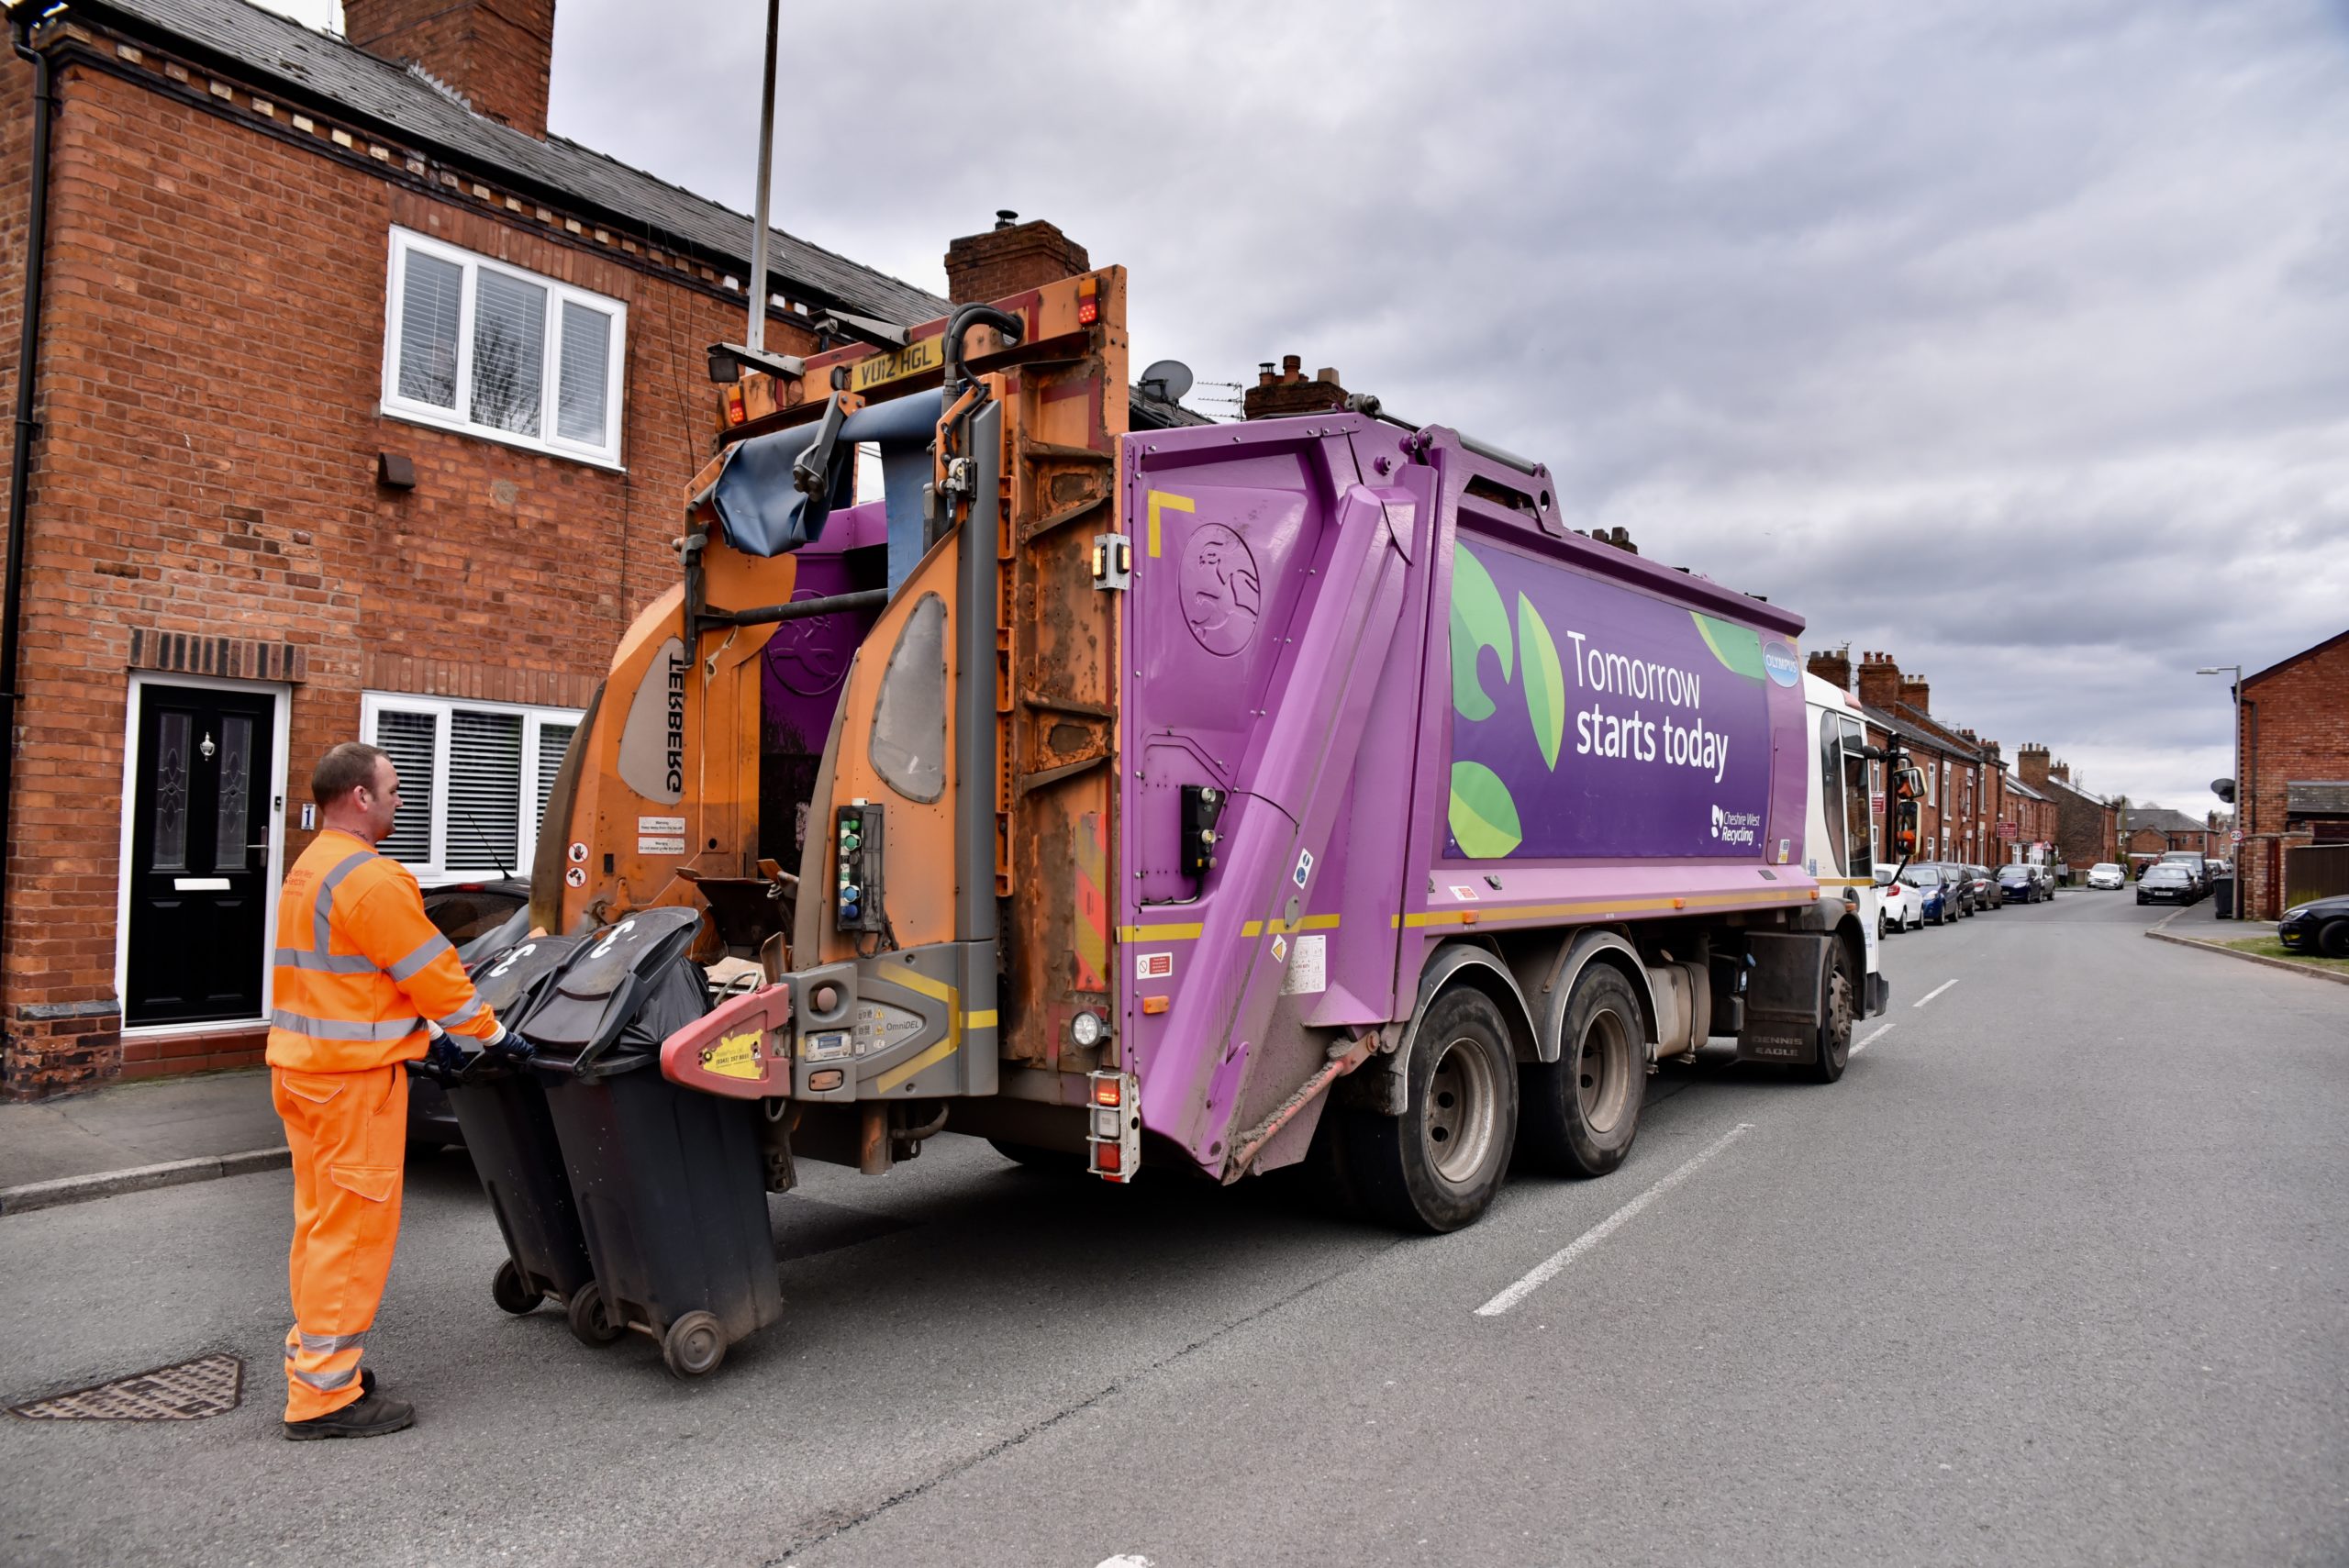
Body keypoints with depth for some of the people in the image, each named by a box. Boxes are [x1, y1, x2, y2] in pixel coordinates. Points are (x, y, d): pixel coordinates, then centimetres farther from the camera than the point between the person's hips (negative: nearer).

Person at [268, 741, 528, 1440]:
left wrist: (424, 1035, 17)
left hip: (305, 1067, 10)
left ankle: (316, 1360, 29)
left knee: (322, 1221, 18)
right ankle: (325, 1394, 6)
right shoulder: (371, 878, -19)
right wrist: (493, 1035, -4)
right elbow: (432, 972, -16)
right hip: (353, 1076, -10)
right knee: (353, 1228, -2)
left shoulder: (309, 871, 14)